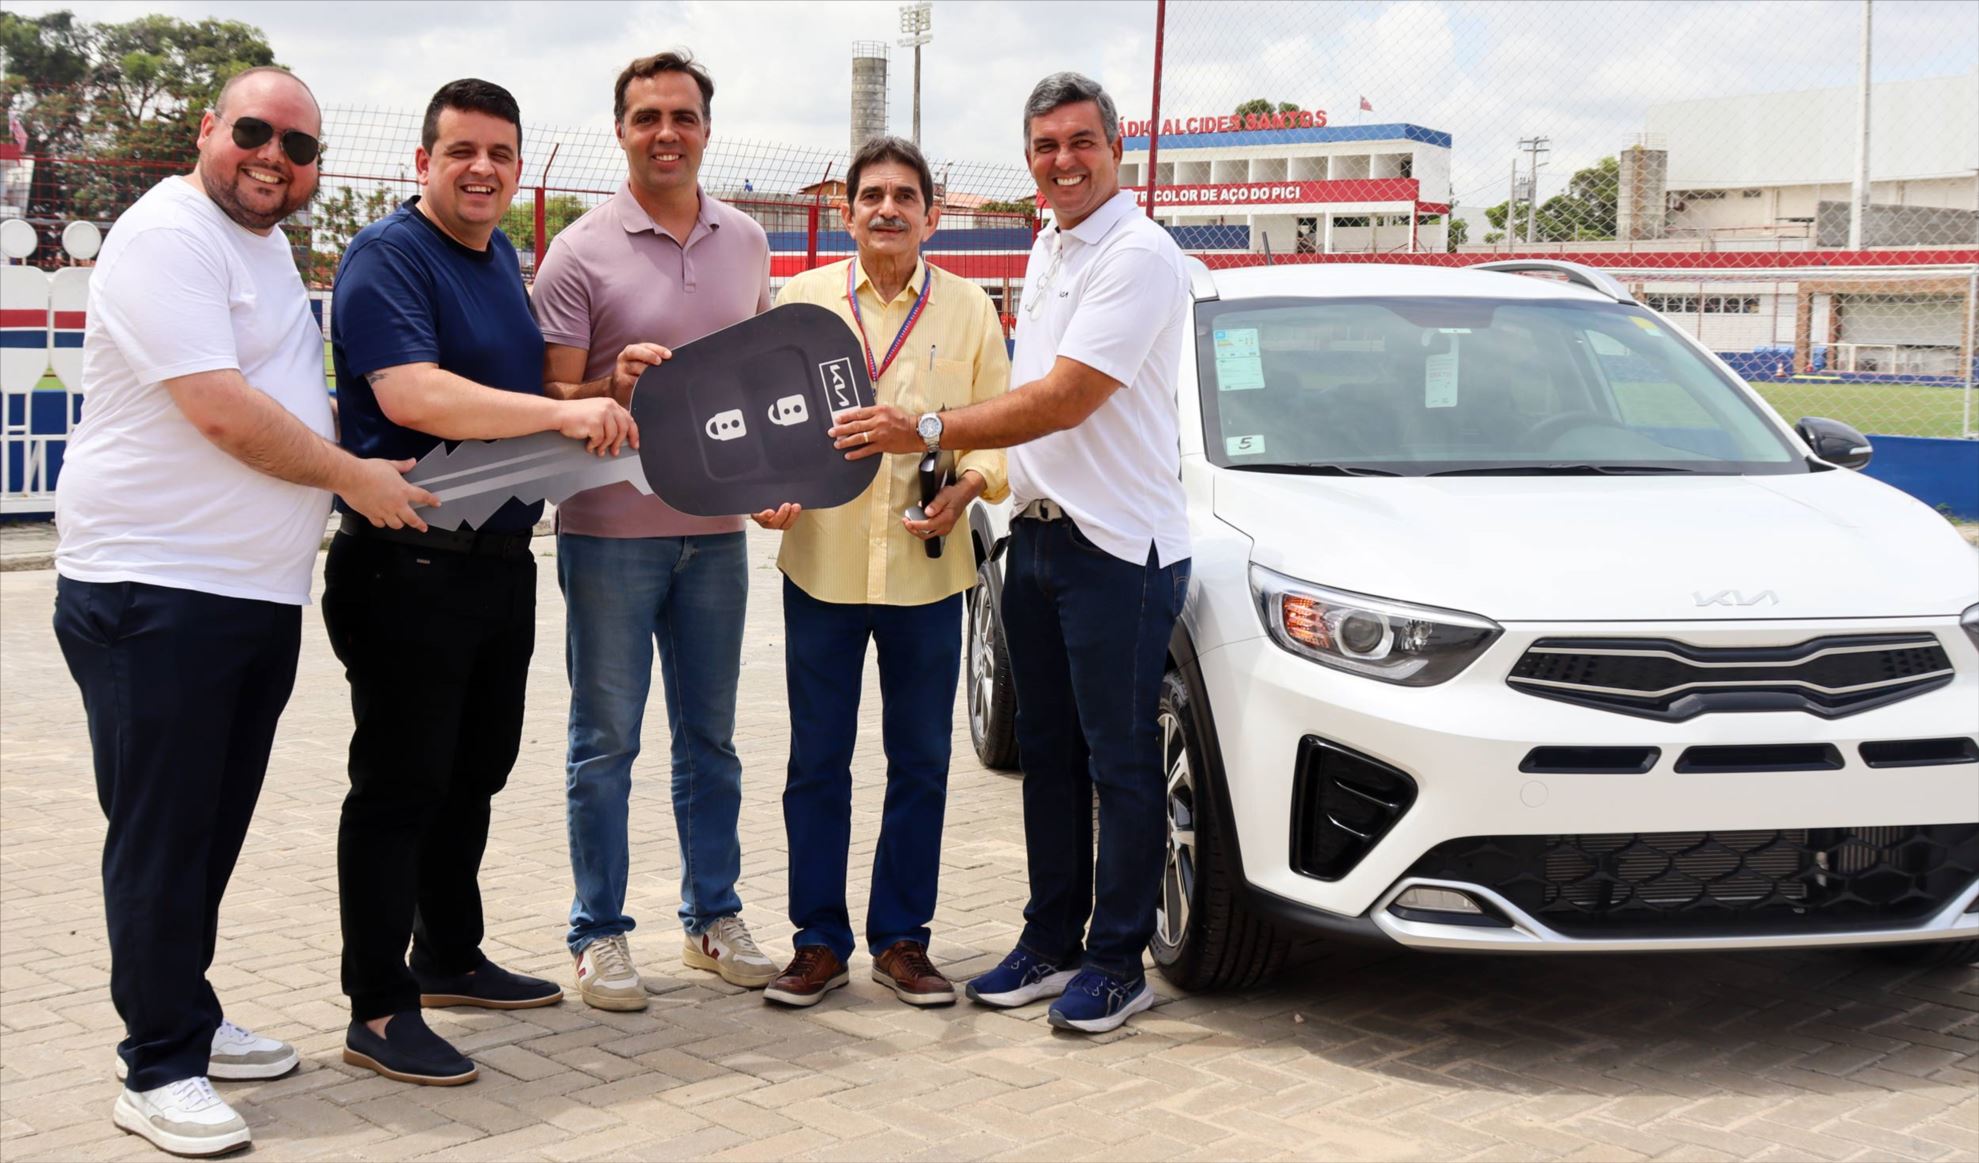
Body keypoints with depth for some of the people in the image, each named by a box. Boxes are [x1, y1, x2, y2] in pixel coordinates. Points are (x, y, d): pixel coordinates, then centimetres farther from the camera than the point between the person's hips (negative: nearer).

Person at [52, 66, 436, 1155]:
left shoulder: (268, 245, 17)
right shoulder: (169, 235, -12)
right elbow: (221, 412, -20)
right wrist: (355, 477, -10)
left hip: (260, 592, 9)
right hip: (154, 590, -9)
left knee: (215, 828, 15)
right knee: (162, 834, -2)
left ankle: (187, 1021, 28)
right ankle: (159, 1068, 7)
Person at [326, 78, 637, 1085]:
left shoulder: (500, 257, 15)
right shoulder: (388, 256, -12)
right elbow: (410, 394, -27)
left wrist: (607, 390, 8)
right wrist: (563, 413, -30)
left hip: (501, 561, 9)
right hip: (409, 570, -9)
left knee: (475, 770, 17)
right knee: (401, 783, -4)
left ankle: (450, 957, 32)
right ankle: (378, 1011, 3)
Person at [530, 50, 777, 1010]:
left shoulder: (745, 242, 9)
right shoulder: (581, 252, -7)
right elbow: (551, 401, -8)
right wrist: (618, 383, -27)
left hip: (714, 526, 5)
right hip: (610, 528, -4)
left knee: (709, 735, 13)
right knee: (605, 739, 3)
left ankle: (713, 915, 24)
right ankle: (599, 933, 13)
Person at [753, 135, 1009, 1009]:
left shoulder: (968, 310, 7)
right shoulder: (801, 301, 6)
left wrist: (964, 489, -12)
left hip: (927, 569, 1)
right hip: (821, 562, 0)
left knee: (921, 763, 6)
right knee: (817, 762, 4)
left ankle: (901, 939, 18)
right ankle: (819, 941, 15)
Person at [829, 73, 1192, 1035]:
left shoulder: (1138, 257, -13)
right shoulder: (1046, 253, 16)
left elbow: (1064, 401, -21)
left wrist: (926, 431, -21)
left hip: (1117, 545, -9)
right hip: (1036, 532, 9)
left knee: (1119, 761, -1)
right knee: (1047, 752, 13)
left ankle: (1116, 963, 8)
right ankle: (1050, 944, 23)